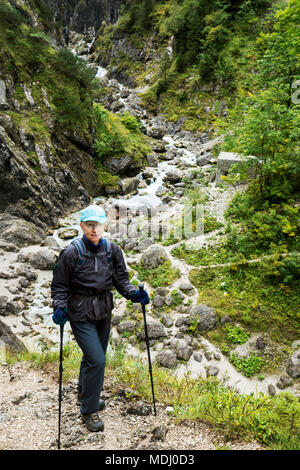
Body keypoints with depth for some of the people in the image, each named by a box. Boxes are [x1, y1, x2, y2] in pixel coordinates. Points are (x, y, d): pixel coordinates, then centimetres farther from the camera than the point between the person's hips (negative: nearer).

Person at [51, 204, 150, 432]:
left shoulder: (112, 250, -3)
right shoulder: (71, 252, -15)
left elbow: (121, 279, 0)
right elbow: (60, 286, -8)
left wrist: (134, 293, -17)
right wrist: (60, 307, -23)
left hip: (104, 312, 5)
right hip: (81, 314, -5)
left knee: (94, 356, 20)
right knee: (96, 360, -9)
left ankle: (85, 394, 47)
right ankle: (89, 410, 13)